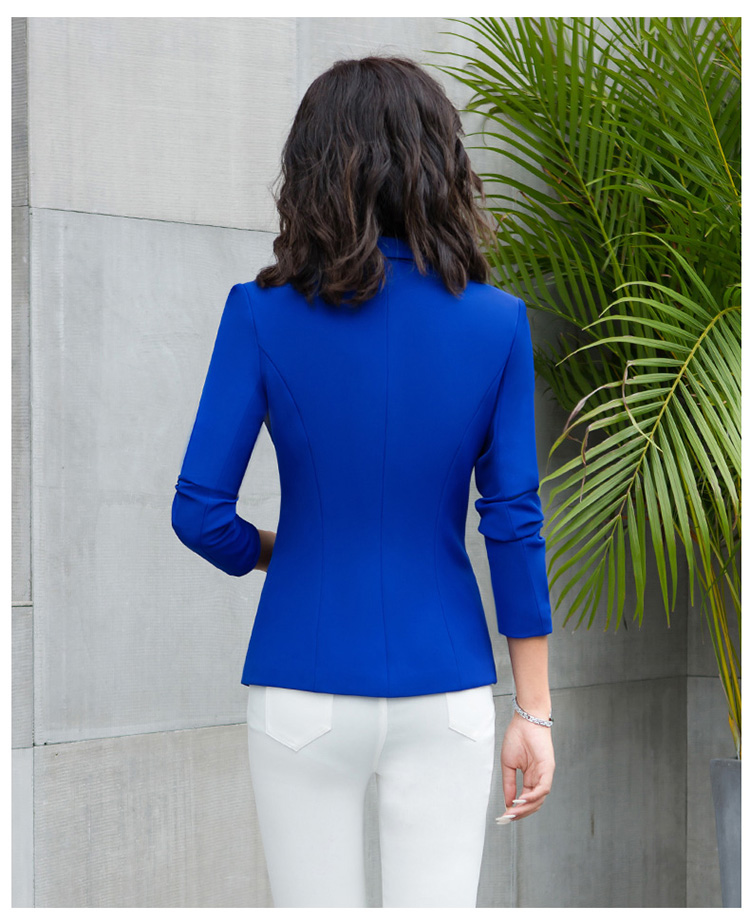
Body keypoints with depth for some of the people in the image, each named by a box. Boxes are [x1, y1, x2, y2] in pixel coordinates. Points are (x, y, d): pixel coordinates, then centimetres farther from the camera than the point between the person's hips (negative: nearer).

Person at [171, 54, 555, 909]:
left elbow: (199, 513, -9)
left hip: (303, 690, 0)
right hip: (444, 695, 1)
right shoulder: (495, 323, -5)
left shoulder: (263, 315, -8)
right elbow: (514, 525, -4)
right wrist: (533, 712, 2)